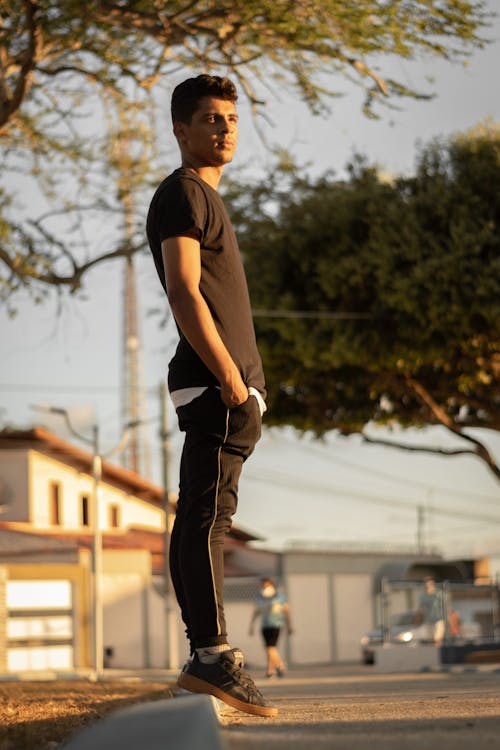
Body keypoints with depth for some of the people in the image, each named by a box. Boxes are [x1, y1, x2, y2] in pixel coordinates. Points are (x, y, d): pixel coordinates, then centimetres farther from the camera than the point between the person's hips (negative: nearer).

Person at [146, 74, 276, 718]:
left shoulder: (202, 196, 25)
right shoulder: (183, 193, -6)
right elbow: (184, 291, -17)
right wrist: (229, 375, -22)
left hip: (224, 383, 10)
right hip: (215, 382, -10)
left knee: (200, 518, 9)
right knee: (208, 515, -14)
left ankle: (204, 658, 12)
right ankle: (212, 654, -19)